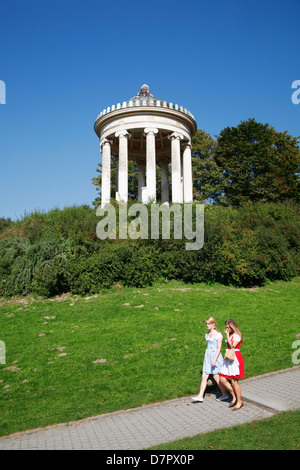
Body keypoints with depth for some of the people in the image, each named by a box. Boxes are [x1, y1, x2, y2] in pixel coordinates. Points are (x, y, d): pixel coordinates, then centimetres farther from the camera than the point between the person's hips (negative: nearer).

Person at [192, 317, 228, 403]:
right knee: (204, 376, 5)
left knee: (216, 377, 0)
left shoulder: (218, 334, -11)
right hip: (208, 355, 7)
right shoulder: (207, 334, 11)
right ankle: (200, 396, 8)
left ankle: (224, 394, 18)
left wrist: (214, 359, -19)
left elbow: (219, 348, -14)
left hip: (215, 355, -7)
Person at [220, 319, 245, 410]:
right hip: (228, 358, 9)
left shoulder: (236, 335, -12)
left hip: (235, 358, -8)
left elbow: (232, 346, -22)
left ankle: (239, 401, 14)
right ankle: (234, 397, 21)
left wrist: (227, 336, -21)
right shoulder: (229, 335, 14)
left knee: (234, 381, -2)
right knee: (222, 379, 4)